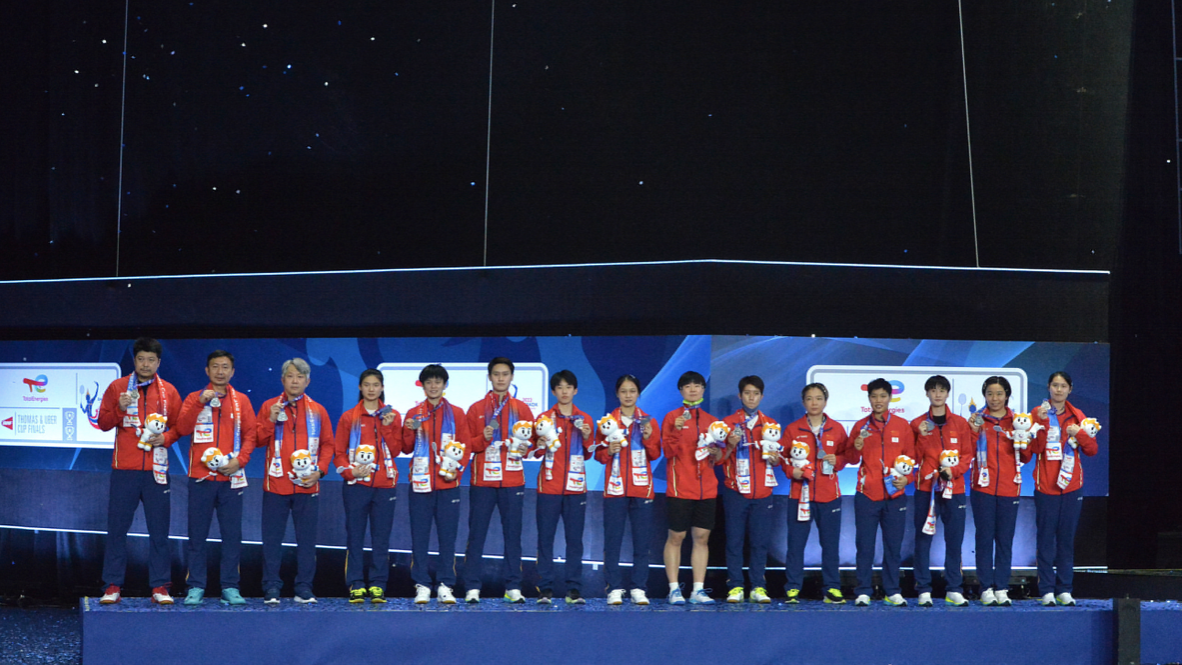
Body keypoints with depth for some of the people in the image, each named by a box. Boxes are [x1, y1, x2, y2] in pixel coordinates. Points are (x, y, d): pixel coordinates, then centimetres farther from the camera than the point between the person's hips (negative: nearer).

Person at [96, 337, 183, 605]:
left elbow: (179, 426, 11)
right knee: (117, 527, 0)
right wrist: (119, 408, -13)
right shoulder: (117, 387, 6)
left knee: (159, 529, 0)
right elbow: (103, 423, 4)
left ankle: (160, 586, 5)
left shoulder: (168, 391, 9)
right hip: (124, 469, -1)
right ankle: (112, 586, 6)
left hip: (156, 469, 1)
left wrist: (166, 438, -9)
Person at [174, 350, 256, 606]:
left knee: (232, 534, 0)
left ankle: (230, 587, 5)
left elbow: (250, 434, 6)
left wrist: (240, 460, -9)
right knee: (197, 534, 0)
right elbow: (182, 429, -5)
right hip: (201, 476, -1)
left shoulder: (242, 401, 10)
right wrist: (200, 403, -15)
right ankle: (196, 587, 5)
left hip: (231, 477, 1)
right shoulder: (195, 398, 9)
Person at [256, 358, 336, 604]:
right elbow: (258, 441, 4)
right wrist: (270, 421, -11)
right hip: (276, 483, -1)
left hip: (307, 485, 1)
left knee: (307, 538, 3)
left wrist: (320, 469, -4)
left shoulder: (317, 410, 9)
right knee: (272, 538, 1)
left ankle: (304, 589, 9)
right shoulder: (269, 407, 7)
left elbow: (328, 445, 10)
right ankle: (271, 588, 7)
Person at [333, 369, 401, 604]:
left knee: (381, 538, 1)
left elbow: (395, 450, 1)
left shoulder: (393, 416, 9)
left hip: (384, 485, 1)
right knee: (355, 536, -1)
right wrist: (350, 470, -11)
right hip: (356, 485, -1)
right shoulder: (349, 417, 6)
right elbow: (339, 452, 5)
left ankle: (378, 586, 6)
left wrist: (388, 427, -10)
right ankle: (356, 585, 3)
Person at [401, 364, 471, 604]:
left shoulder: (456, 413, 8)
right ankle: (422, 586, 6)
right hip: (421, 483, 1)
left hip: (447, 484, -1)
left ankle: (446, 586, 6)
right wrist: (409, 431, -11)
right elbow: (406, 448, 8)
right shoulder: (413, 414, 10)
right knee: (419, 537, 0)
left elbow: (465, 445, 6)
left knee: (448, 536, 0)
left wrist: (457, 469, -9)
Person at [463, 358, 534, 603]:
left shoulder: (521, 409, 11)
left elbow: (532, 440, 11)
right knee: (476, 534, -2)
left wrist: (523, 448, -10)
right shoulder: (476, 409, 8)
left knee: (513, 534, 0)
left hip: (513, 481, 1)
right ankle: (472, 587, 1)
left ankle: (513, 587, 6)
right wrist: (483, 438, -13)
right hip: (483, 481, -1)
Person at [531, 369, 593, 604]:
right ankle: (545, 588, 1)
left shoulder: (584, 419, 10)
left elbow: (588, 454, 13)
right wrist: (541, 443, -15)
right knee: (545, 538, -3)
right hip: (549, 486, -1)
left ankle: (574, 589, 3)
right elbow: (534, 452, 5)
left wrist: (587, 438, -5)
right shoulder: (544, 418, 6)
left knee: (574, 538, -1)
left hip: (575, 487, 1)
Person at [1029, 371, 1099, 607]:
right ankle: (1047, 590, 0)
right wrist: (1041, 423, -23)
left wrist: (1079, 433, -13)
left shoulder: (1078, 416, 9)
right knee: (1046, 538, -3)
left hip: (1071, 485, 3)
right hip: (1045, 486, -3)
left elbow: (1092, 450, 4)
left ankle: (1064, 590, 9)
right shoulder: (1038, 413, 1)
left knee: (1067, 539, 5)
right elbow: (1034, 448, -11)